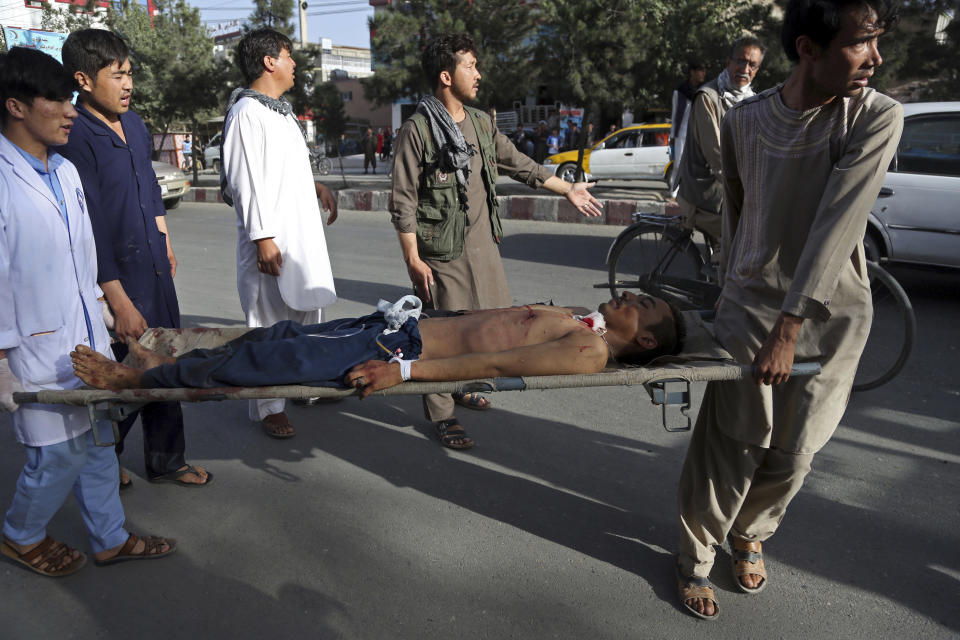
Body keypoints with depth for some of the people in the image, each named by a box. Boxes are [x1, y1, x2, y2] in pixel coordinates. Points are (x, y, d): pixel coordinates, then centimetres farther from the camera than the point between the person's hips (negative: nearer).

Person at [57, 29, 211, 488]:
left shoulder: (133, 123, 8)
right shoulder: (75, 138, -17)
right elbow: (90, 228, -21)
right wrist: (120, 302, -21)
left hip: (154, 267, 8)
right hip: (114, 276, -8)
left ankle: (166, 462, 31)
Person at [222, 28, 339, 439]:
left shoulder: (281, 109, 17)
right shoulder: (247, 112, -13)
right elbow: (246, 181, -18)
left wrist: (317, 186, 15)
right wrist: (263, 238, -22)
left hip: (302, 233, 10)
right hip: (271, 239, -10)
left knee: (307, 309, 18)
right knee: (270, 322, -1)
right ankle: (268, 407, 11)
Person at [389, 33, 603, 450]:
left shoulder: (481, 123, 11)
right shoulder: (417, 130, -10)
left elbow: (519, 165, 20)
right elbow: (403, 201, -11)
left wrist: (568, 190, 22)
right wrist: (413, 259, -15)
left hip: (482, 244, 7)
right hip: (443, 252, -7)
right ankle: (440, 413, 15)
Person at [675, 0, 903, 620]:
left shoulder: (879, 117, -11)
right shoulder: (745, 120, -2)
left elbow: (836, 228, -19)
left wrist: (789, 328, -22)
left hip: (830, 315, 0)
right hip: (751, 303, 1)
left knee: (792, 453, 9)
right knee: (731, 448, 2)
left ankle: (750, 536, 38)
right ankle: (696, 557, 23)